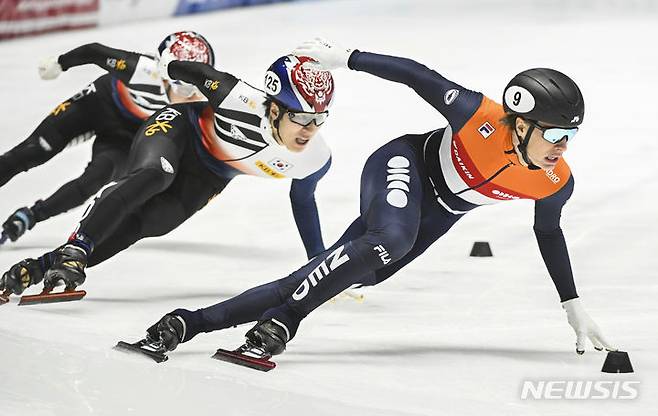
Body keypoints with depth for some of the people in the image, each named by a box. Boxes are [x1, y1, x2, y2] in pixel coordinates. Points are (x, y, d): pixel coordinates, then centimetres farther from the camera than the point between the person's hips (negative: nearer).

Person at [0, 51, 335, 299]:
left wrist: (320, 262, 8)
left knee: (135, 226, -14)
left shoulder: (315, 160, -20)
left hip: (205, 180, 4)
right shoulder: (242, 101, -36)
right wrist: (170, 65, 3)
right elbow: (200, 73, -16)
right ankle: (74, 249, -37)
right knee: (153, 175, -37)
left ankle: (45, 266, -12)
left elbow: (303, 200, 1)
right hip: (180, 127, -4)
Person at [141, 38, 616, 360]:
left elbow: (548, 232, 4)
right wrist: (346, 58, -15)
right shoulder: (479, 116, -32)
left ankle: (195, 321, 0)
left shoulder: (556, 182, -17)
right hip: (406, 165, -5)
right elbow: (419, 76, -20)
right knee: (388, 241, -39)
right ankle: (279, 322, -31)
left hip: (434, 219, 5)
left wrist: (574, 307, 10)